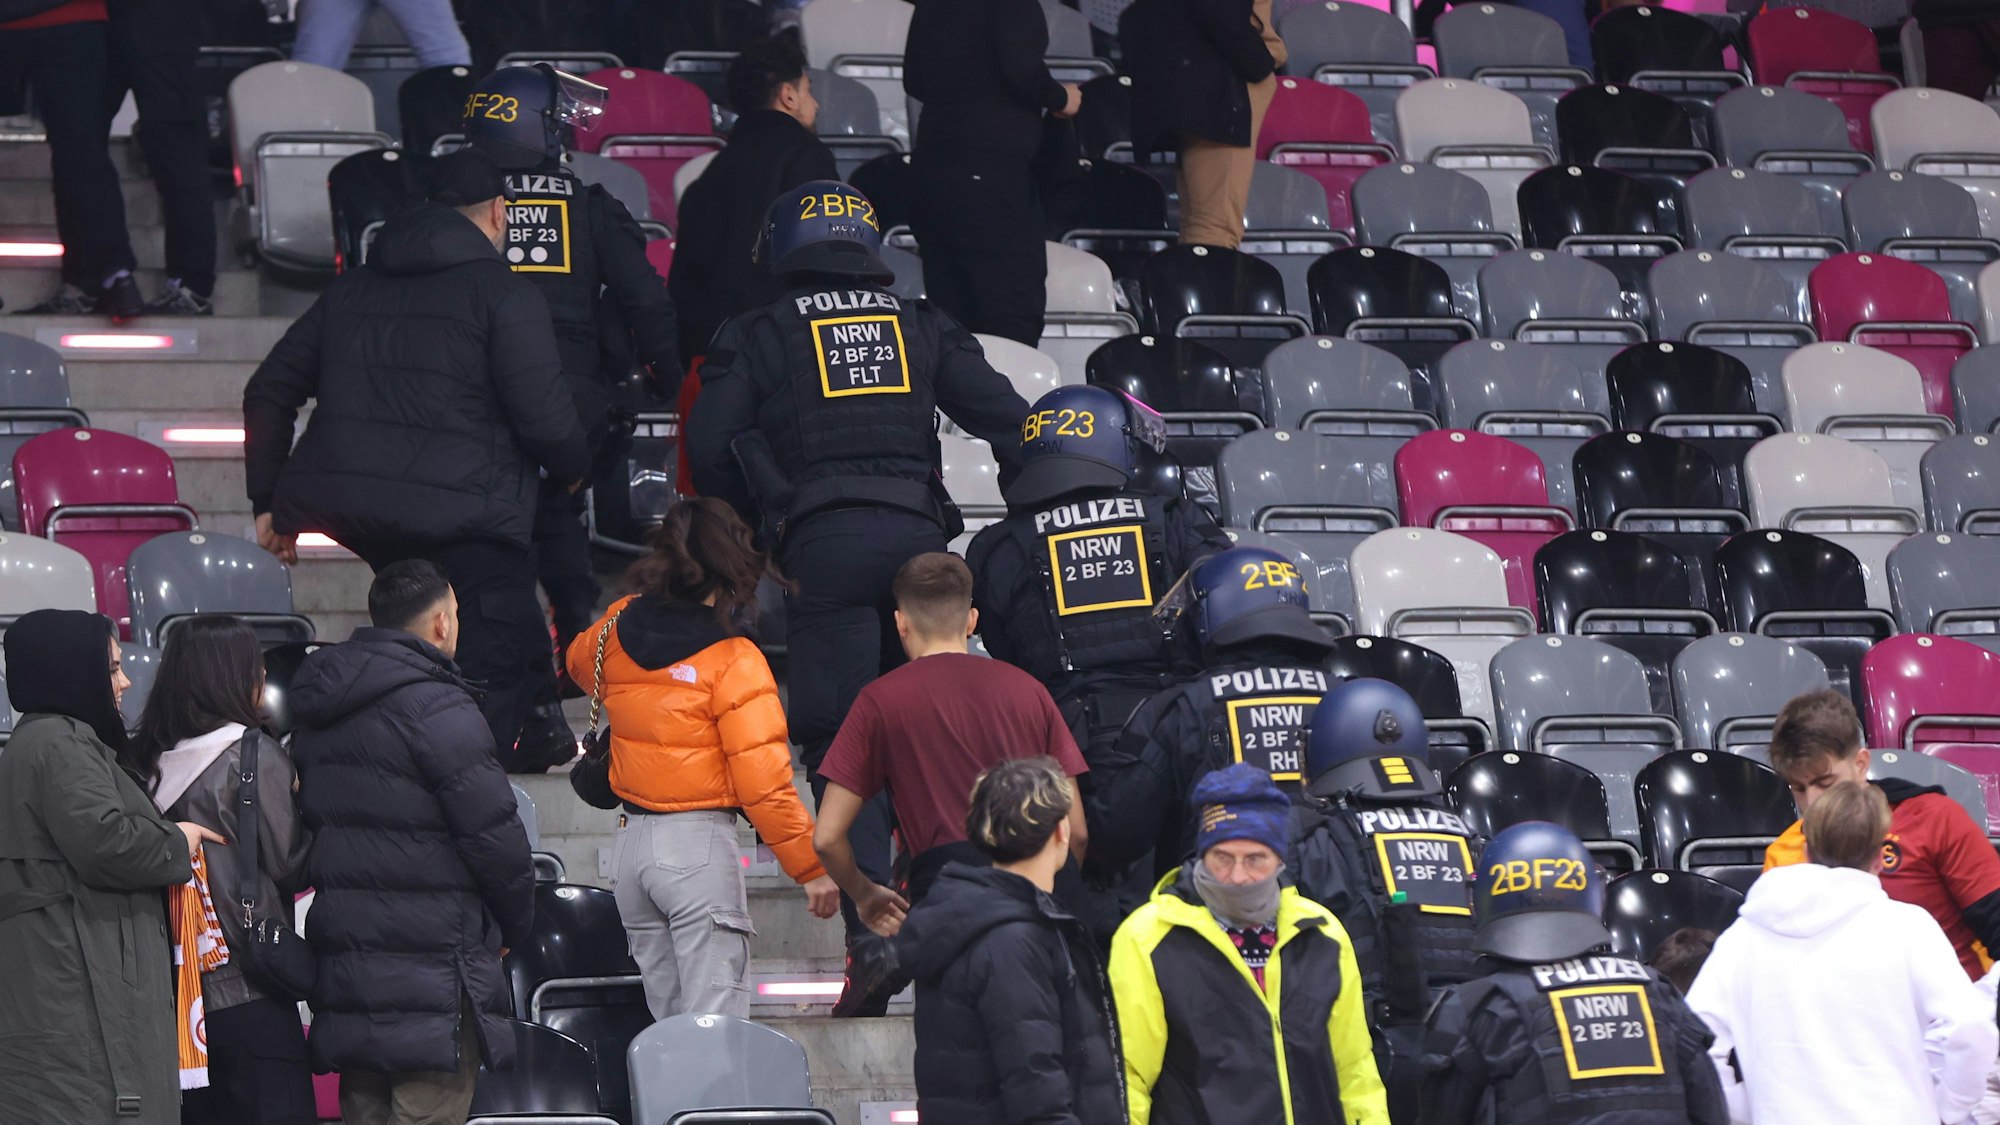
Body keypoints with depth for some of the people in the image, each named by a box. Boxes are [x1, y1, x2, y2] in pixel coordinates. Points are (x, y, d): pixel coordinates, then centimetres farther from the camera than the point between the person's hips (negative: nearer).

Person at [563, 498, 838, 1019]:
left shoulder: (619, 627, 4)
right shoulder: (733, 662, -13)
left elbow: (578, 661, 30)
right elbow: (764, 781, -15)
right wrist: (810, 867, -8)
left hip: (631, 841, 7)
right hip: (700, 844, -7)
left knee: (669, 1024, 14)